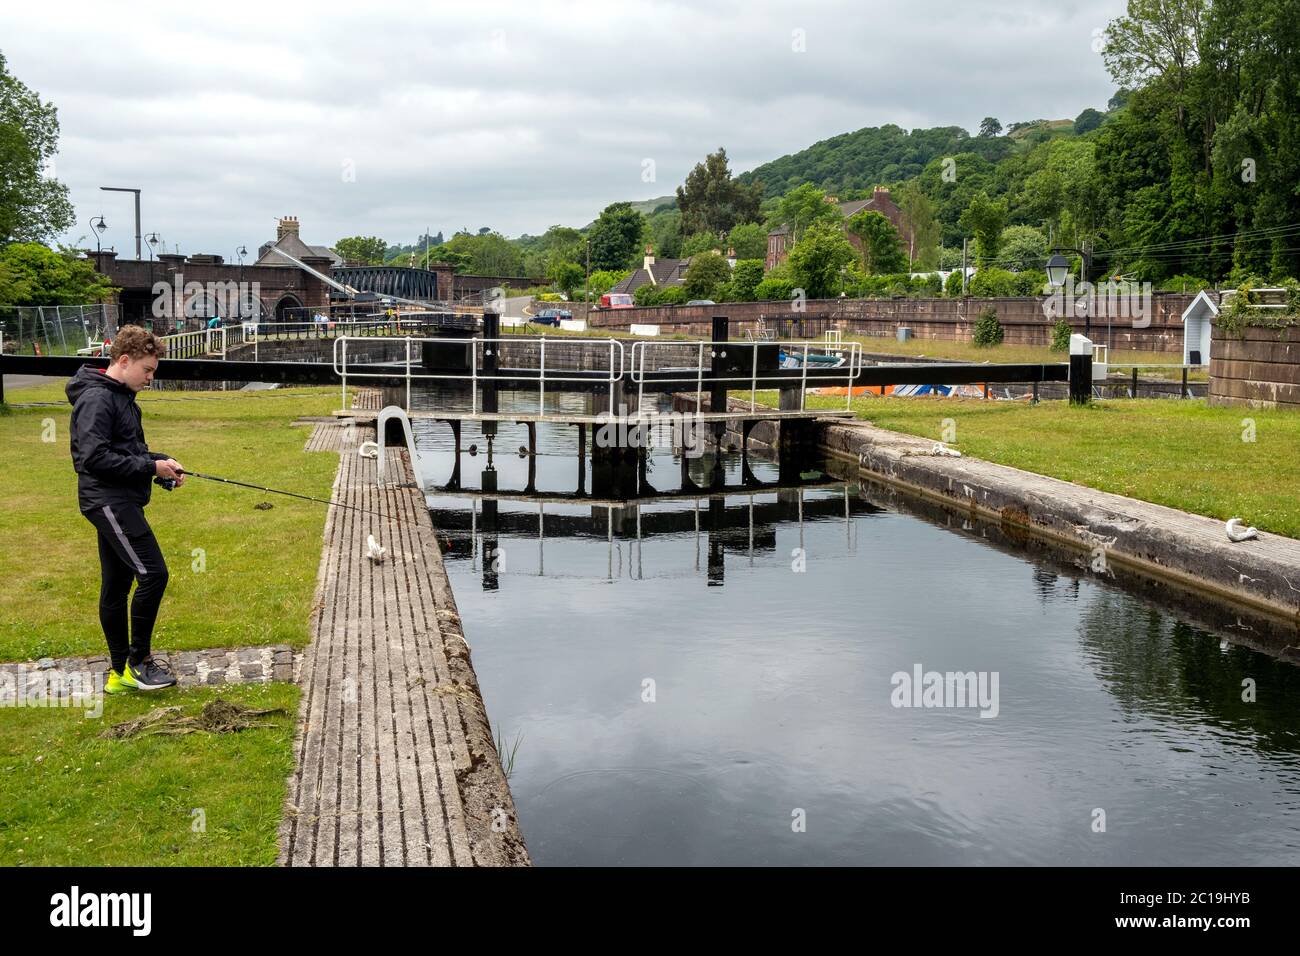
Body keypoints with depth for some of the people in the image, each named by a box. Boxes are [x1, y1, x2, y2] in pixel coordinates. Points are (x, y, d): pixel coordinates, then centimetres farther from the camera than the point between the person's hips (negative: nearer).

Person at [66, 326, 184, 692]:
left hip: (120, 502, 10)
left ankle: (121, 673, 18)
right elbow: (94, 457, -22)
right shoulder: (96, 399, -14)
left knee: (117, 586, 12)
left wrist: (161, 461, 6)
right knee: (152, 573, -13)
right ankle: (139, 659, -1)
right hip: (108, 500, -10)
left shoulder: (121, 397, 17)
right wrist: (150, 466, -16)